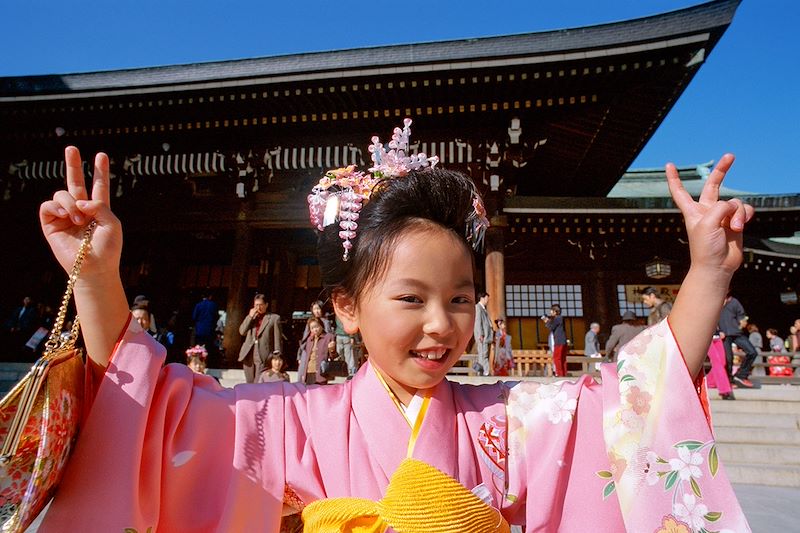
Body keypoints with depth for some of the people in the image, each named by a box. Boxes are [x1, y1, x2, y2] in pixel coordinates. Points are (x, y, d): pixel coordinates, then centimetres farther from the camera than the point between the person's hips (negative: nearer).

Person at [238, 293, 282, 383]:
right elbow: (242, 332, 6)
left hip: (263, 358, -5)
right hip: (248, 357, 5)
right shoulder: (250, 317, 18)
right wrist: (250, 316, -2)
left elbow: (277, 340, 0)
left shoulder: (274, 318, 3)